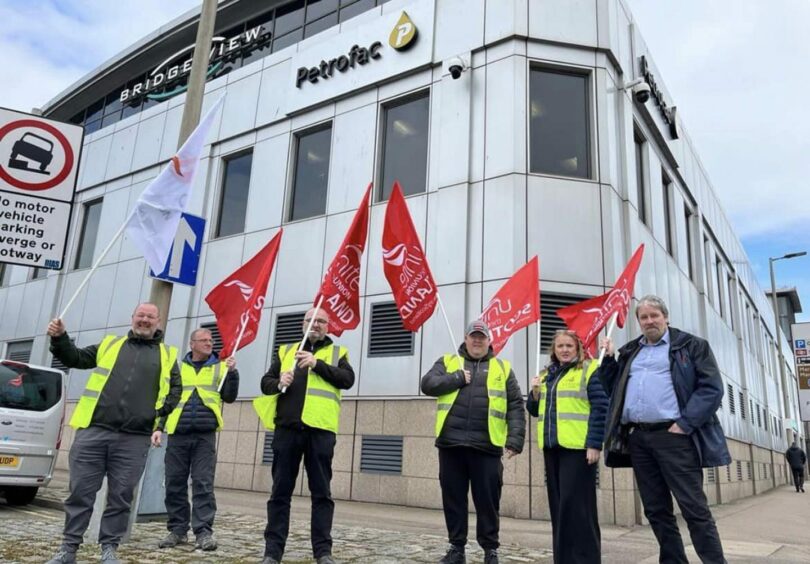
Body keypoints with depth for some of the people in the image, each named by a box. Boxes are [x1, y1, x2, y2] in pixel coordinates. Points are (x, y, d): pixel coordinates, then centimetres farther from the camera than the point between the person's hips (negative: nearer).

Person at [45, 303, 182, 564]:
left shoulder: (168, 355, 13)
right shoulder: (110, 344, 18)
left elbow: (175, 391, 9)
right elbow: (76, 358, 17)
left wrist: (161, 421, -2)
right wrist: (59, 338, 0)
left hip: (134, 439, -1)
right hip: (93, 431, 1)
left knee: (120, 496, 5)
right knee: (80, 492, 4)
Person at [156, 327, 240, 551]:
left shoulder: (220, 367, 11)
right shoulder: (177, 367, 14)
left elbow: (229, 397, 3)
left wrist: (232, 372, -9)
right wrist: (158, 427, 6)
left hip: (205, 434, -2)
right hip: (177, 434, 2)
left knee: (203, 483, -4)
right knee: (175, 483, 5)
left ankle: (204, 531, 0)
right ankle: (178, 530, 17)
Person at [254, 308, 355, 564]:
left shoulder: (338, 352, 13)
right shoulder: (285, 350, 18)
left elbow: (348, 379, -3)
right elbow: (266, 382, 13)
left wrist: (317, 364, -13)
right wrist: (279, 383, -10)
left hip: (320, 429, -2)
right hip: (287, 427, 2)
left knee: (321, 492, 2)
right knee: (281, 490, 5)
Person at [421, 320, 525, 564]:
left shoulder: (502, 368, 11)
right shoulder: (447, 362, 13)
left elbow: (516, 407, 5)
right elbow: (428, 384, -1)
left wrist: (515, 439, -6)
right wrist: (458, 378, -10)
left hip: (486, 445, -1)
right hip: (451, 443, 1)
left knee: (487, 500, 5)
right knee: (453, 498, 9)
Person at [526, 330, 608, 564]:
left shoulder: (589, 369, -4)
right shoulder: (547, 375, 17)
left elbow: (600, 408, -11)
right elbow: (536, 410, 20)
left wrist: (594, 444, -17)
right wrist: (535, 392, 0)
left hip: (578, 447, -7)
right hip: (552, 447, 7)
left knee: (576, 504, -6)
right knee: (558, 504, 12)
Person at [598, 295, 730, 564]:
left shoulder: (691, 345, 4)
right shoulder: (629, 352, 19)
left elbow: (712, 387, -6)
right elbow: (613, 390, 21)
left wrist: (685, 423, -14)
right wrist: (608, 359, 8)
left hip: (673, 435, -5)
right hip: (637, 438, 5)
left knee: (694, 508, -3)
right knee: (656, 510, 10)